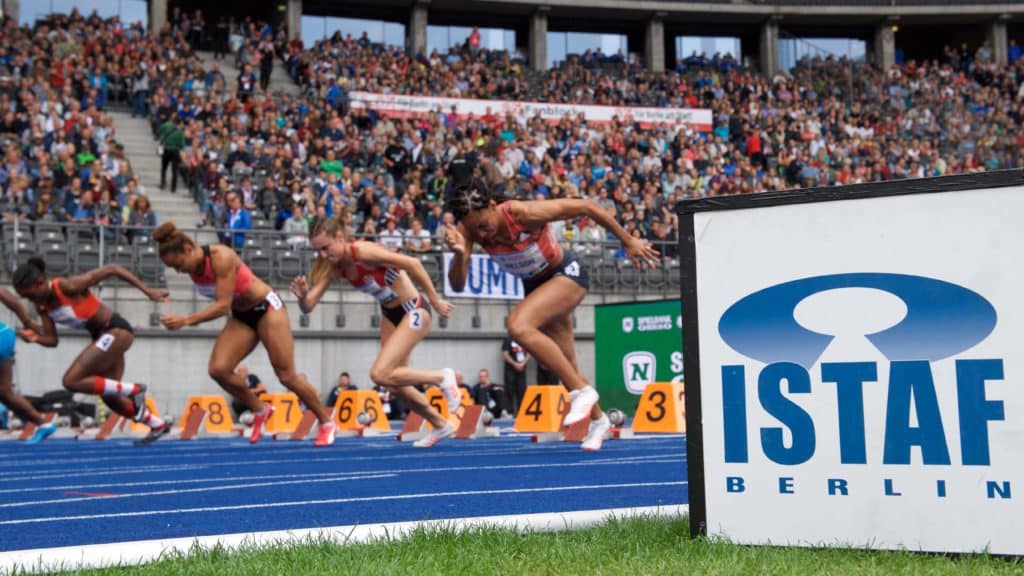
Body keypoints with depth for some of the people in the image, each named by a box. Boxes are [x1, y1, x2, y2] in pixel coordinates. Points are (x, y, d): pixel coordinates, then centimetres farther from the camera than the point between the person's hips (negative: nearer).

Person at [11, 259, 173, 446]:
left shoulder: (69, 287, -24)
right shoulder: (42, 305, 0)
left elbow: (111, 269, -20)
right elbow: (52, 340, 5)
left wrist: (147, 291, -20)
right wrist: (36, 338, -19)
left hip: (116, 331, -9)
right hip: (103, 337, 9)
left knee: (72, 381, -16)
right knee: (110, 397, 13)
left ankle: (134, 390, -7)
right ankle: (159, 425, 31)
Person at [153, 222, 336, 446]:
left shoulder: (221, 258, -29)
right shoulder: (192, 266, -7)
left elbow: (223, 306, -32)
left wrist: (185, 320, -38)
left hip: (266, 307, -6)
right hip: (240, 316, 7)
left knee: (287, 376, -4)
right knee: (218, 369, -13)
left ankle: (326, 423, 14)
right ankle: (260, 410, 8)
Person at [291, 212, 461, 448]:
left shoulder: (364, 252, -27)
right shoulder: (334, 268, -5)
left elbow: (412, 263, -27)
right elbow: (309, 306, -6)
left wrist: (435, 300, -20)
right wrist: (302, 296, -30)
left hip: (413, 311, -8)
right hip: (390, 315, 8)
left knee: (380, 374, -17)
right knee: (395, 384, 10)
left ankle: (442, 377, 2)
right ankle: (441, 425, 31)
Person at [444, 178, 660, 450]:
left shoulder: (525, 213, -33)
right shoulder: (468, 229, -19)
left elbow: (586, 207, -22)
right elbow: (457, 284, -22)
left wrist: (627, 241, -14)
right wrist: (460, 254, -43)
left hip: (566, 274, -6)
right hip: (535, 284, 7)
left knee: (518, 325, -31)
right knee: (565, 365, 14)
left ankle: (582, 391, -21)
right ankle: (597, 419, 39)